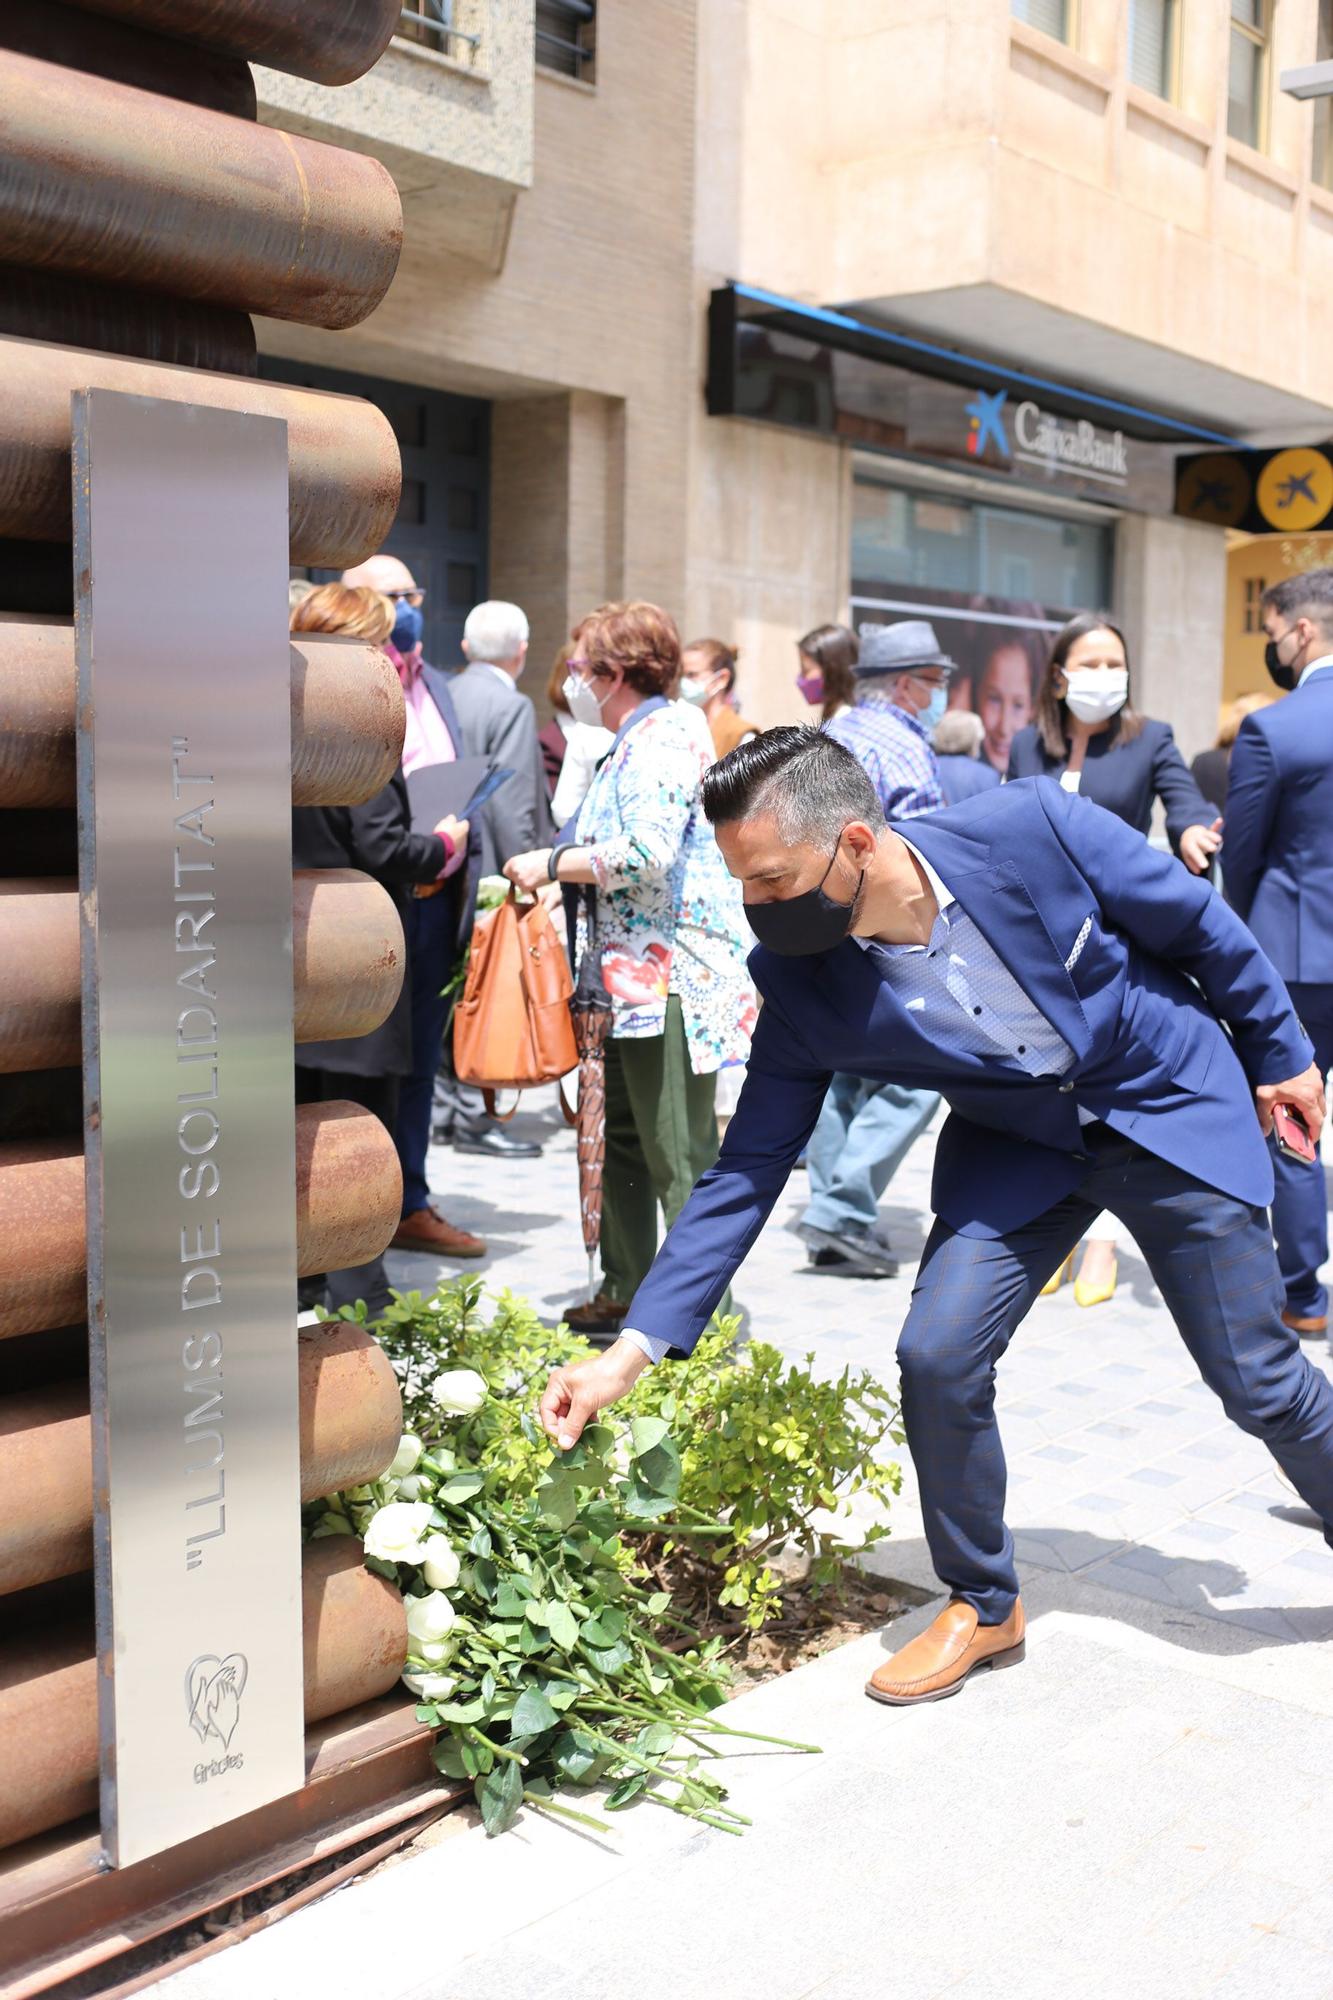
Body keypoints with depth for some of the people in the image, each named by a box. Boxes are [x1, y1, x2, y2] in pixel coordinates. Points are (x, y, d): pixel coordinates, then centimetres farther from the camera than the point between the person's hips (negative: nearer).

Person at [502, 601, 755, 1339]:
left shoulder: (662, 740, -13)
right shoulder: (635, 743, 19)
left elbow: (646, 853, -26)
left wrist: (553, 863, -15)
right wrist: (557, 873, 14)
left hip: (674, 978, -11)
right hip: (636, 976, 11)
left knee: (679, 1155, -7)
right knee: (623, 1142, 17)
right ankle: (625, 1295, 27)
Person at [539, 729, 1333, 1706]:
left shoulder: (1033, 828, -29)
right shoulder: (804, 990, -20)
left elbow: (1200, 923, -11)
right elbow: (745, 1174, -14)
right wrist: (633, 1349, -19)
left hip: (1174, 1108, -2)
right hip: (1014, 1148, 2)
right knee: (937, 1357, -13)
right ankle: (982, 1605, 12)